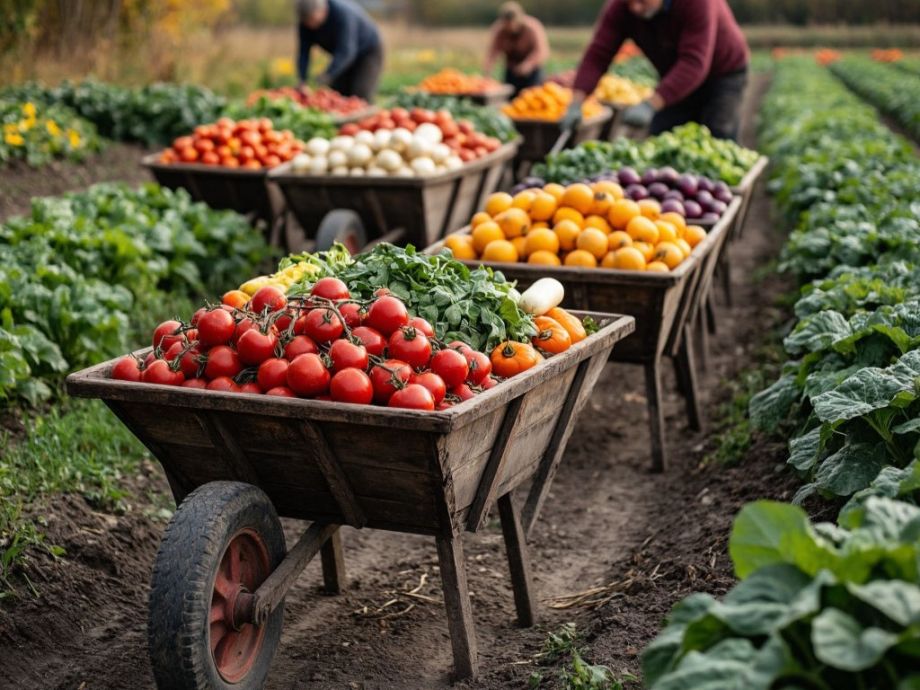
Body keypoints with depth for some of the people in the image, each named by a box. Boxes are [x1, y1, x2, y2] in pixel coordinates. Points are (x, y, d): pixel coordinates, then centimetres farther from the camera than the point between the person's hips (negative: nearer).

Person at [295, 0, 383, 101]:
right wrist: (302, 81, -33)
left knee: (360, 97, -21)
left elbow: (346, 51, -43)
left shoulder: (342, 13, -36)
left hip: (369, 51, -6)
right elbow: (303, 52, -18)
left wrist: (326, 76, -53)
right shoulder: (306, 19, -17)